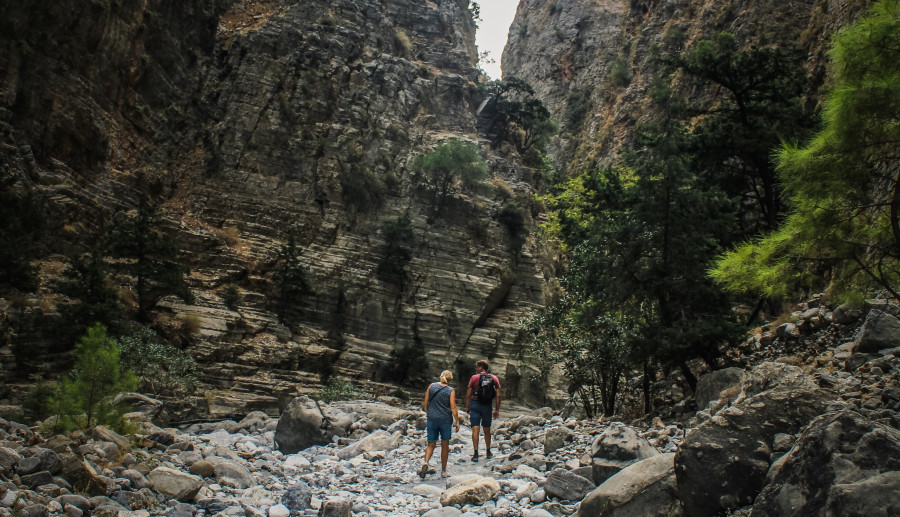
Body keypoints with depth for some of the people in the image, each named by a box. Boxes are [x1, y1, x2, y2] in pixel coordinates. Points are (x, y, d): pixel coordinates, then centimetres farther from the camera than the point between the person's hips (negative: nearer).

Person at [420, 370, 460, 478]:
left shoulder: (431, 386, 2)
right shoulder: (451, 391, -6)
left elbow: (425, 403, 4)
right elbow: (453, 408, -11)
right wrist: (457, 422, -3)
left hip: (432, 419, 2)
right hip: (445, 420, -2)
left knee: (431, 444, 10)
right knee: (445, 445, 13)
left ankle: (426, 462, -18)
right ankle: (443, 471, 19)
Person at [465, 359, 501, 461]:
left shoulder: (474, 378, -4)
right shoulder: (494, 378, 3)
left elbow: (468, 394, -4)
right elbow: (498, 395, 1)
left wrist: (467, 407, 6)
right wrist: (497, 410, 7)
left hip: (475, 404, -3)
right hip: (488, 406, 3)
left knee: (475, 429, -3)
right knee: (487, 429, 17)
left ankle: (476, 454, -10)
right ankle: (488, 452, 27)